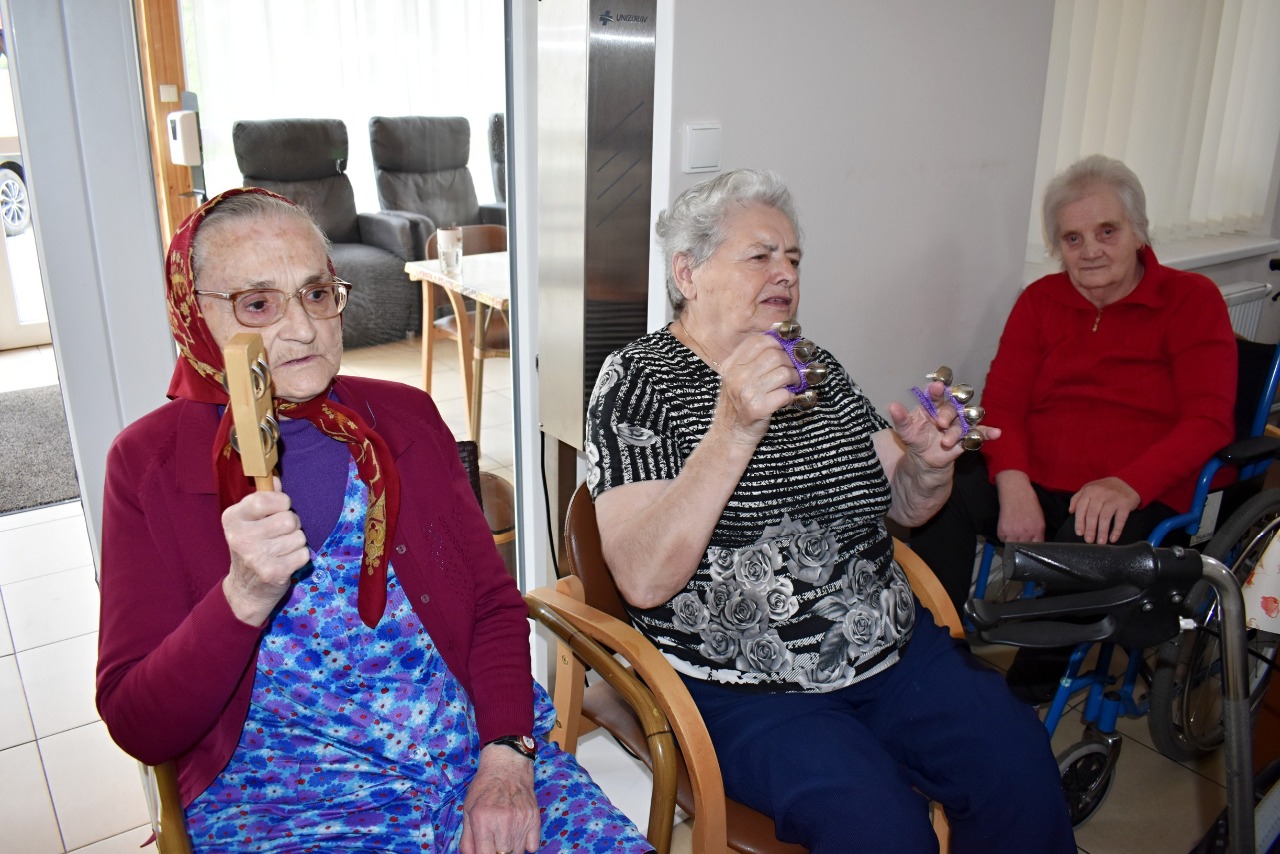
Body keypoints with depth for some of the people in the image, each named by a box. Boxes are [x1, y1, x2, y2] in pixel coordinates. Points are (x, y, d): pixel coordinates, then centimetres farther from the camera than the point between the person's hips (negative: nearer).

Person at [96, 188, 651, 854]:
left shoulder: (404, 416, 8)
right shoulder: (148, 461, 0)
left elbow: (494, 604, 7)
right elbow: (138, 728, -4)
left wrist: (506, 755, -8)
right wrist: (243, 597, -22)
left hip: (475, 752, 2)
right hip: (281, 798, -1)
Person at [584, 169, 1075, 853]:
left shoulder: (816, 368, 10)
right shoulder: (640, 380, -9)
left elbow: (903, 506, 16)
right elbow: (642, 582, -22)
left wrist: (929, 463, -8)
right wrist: (735, 430, -32)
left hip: (889, 646, 6)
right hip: (742, 687, -5)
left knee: (1021, 767, -11)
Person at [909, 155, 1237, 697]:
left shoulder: (1193, 300, 4)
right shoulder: (1041, 300, 13)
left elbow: (1209, 420, -6)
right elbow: (1002, 402, 4)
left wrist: (1129, 484, -24)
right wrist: (1012, 484, -17)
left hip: (1141, 496, -2)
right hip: (1032, 482, 3)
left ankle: (1029, 693, -12)